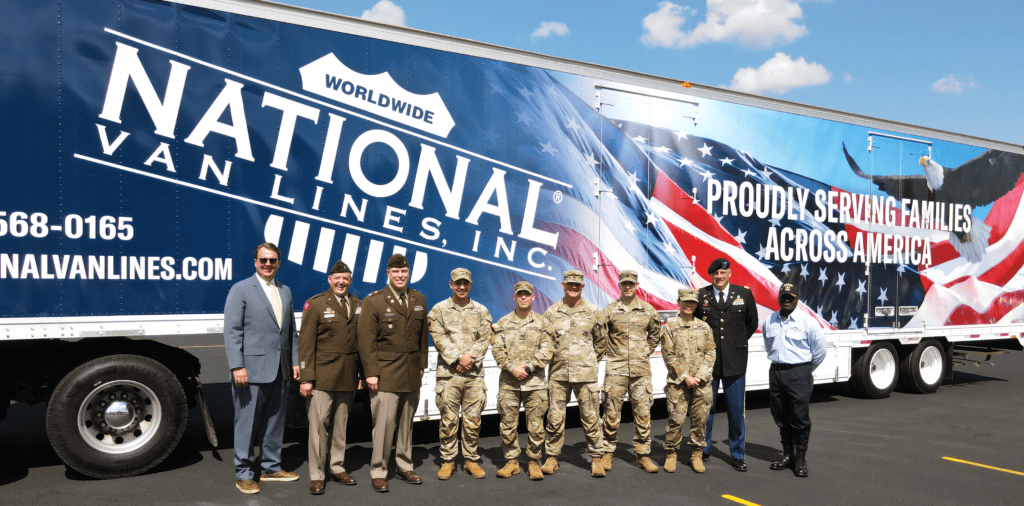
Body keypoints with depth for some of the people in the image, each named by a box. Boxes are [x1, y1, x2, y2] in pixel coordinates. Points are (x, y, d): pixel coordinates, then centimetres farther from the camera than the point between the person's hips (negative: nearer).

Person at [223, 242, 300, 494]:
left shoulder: (285, 291, 15)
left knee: (275, 421, 14)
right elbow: (231, 331, -9)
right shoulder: (240, 290, -3)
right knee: (247, 423, 2)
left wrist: (295, 361, 11)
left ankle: (270, 467, 27)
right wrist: (237, 366, -15)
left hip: (280, 371, 6)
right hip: (252, 368, -6)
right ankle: (244, 475, 14)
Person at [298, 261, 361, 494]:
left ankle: (338, 468, 26)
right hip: (322, 376, -4)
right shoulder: (315, 304, -3)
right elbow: (306, 343, -6)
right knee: (318, 424, -3)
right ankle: (316, 475, 8)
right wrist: (305, 378, -11)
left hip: (348, 377, 4)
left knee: (341, 424, 13)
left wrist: (362, 373, 10)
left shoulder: (357, 305, 10)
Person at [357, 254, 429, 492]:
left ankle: (405, 466, 25)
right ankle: (378, 472, 7)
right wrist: (370, 372, -10)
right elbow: (366, 340, -6)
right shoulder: (373, 301, -3)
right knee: (384, 421, -6)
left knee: (407, 422, 12)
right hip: (385, 373, -4)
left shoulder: (419, 300, 11)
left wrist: (422, 366, 12)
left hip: (412, 374, 5)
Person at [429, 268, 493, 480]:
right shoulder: (439, 309, 4)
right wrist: (458, 358, -14)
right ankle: (447, 461, 14)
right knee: (448, 419, 2)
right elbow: (439, 338, -5)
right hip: (448, 373, -2)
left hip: (474, 374, 2)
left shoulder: (481, 311, 10)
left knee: (473, 419, 5)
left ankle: (471, 460, 17)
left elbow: (484, 340, 3)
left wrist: (469, 358, -11)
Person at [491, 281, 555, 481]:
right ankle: (511, 461, 17)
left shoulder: (542, 323, 7)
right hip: (508, 382, 1)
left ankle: (534, 462, 15)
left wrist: (528, 367, -11)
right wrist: (512, 368, -11)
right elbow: (497, 349, 2)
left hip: (535, 382, -1)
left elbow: (546, 350, 0)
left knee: (535, 425, 2)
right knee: (508, 423, 3)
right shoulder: (503, 323, 9)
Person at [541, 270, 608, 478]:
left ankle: (596, 458, 16)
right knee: (554, 418, 4)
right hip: (558, 374, 1)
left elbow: (602, 341, 14)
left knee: (591, 417, 3)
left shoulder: (593, 312, 3)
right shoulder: (551, 312, 4)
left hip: (586, 374, -1)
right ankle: (552, 458, 17)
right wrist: (553, 359, 9)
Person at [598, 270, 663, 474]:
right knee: (611, 413, 3)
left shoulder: (648, 310, 8)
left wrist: (646, 351, 14)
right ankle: (607, 453, 15)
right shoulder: (609, 311, 1)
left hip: (641, 369, 2)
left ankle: (643, 455, 14)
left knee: (643, 413, 4)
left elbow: (655, 334, 22)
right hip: (616, 369, -1)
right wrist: (607, 351, 2)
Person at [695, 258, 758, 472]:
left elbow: (752, 323, 16)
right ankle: (703, 450, 23)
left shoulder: (744, 294, 3)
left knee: (736, 410, 5)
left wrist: (737, 343, 13)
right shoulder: (700, 296, 0)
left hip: (734, 362, 0)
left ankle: (737, 455, 19)